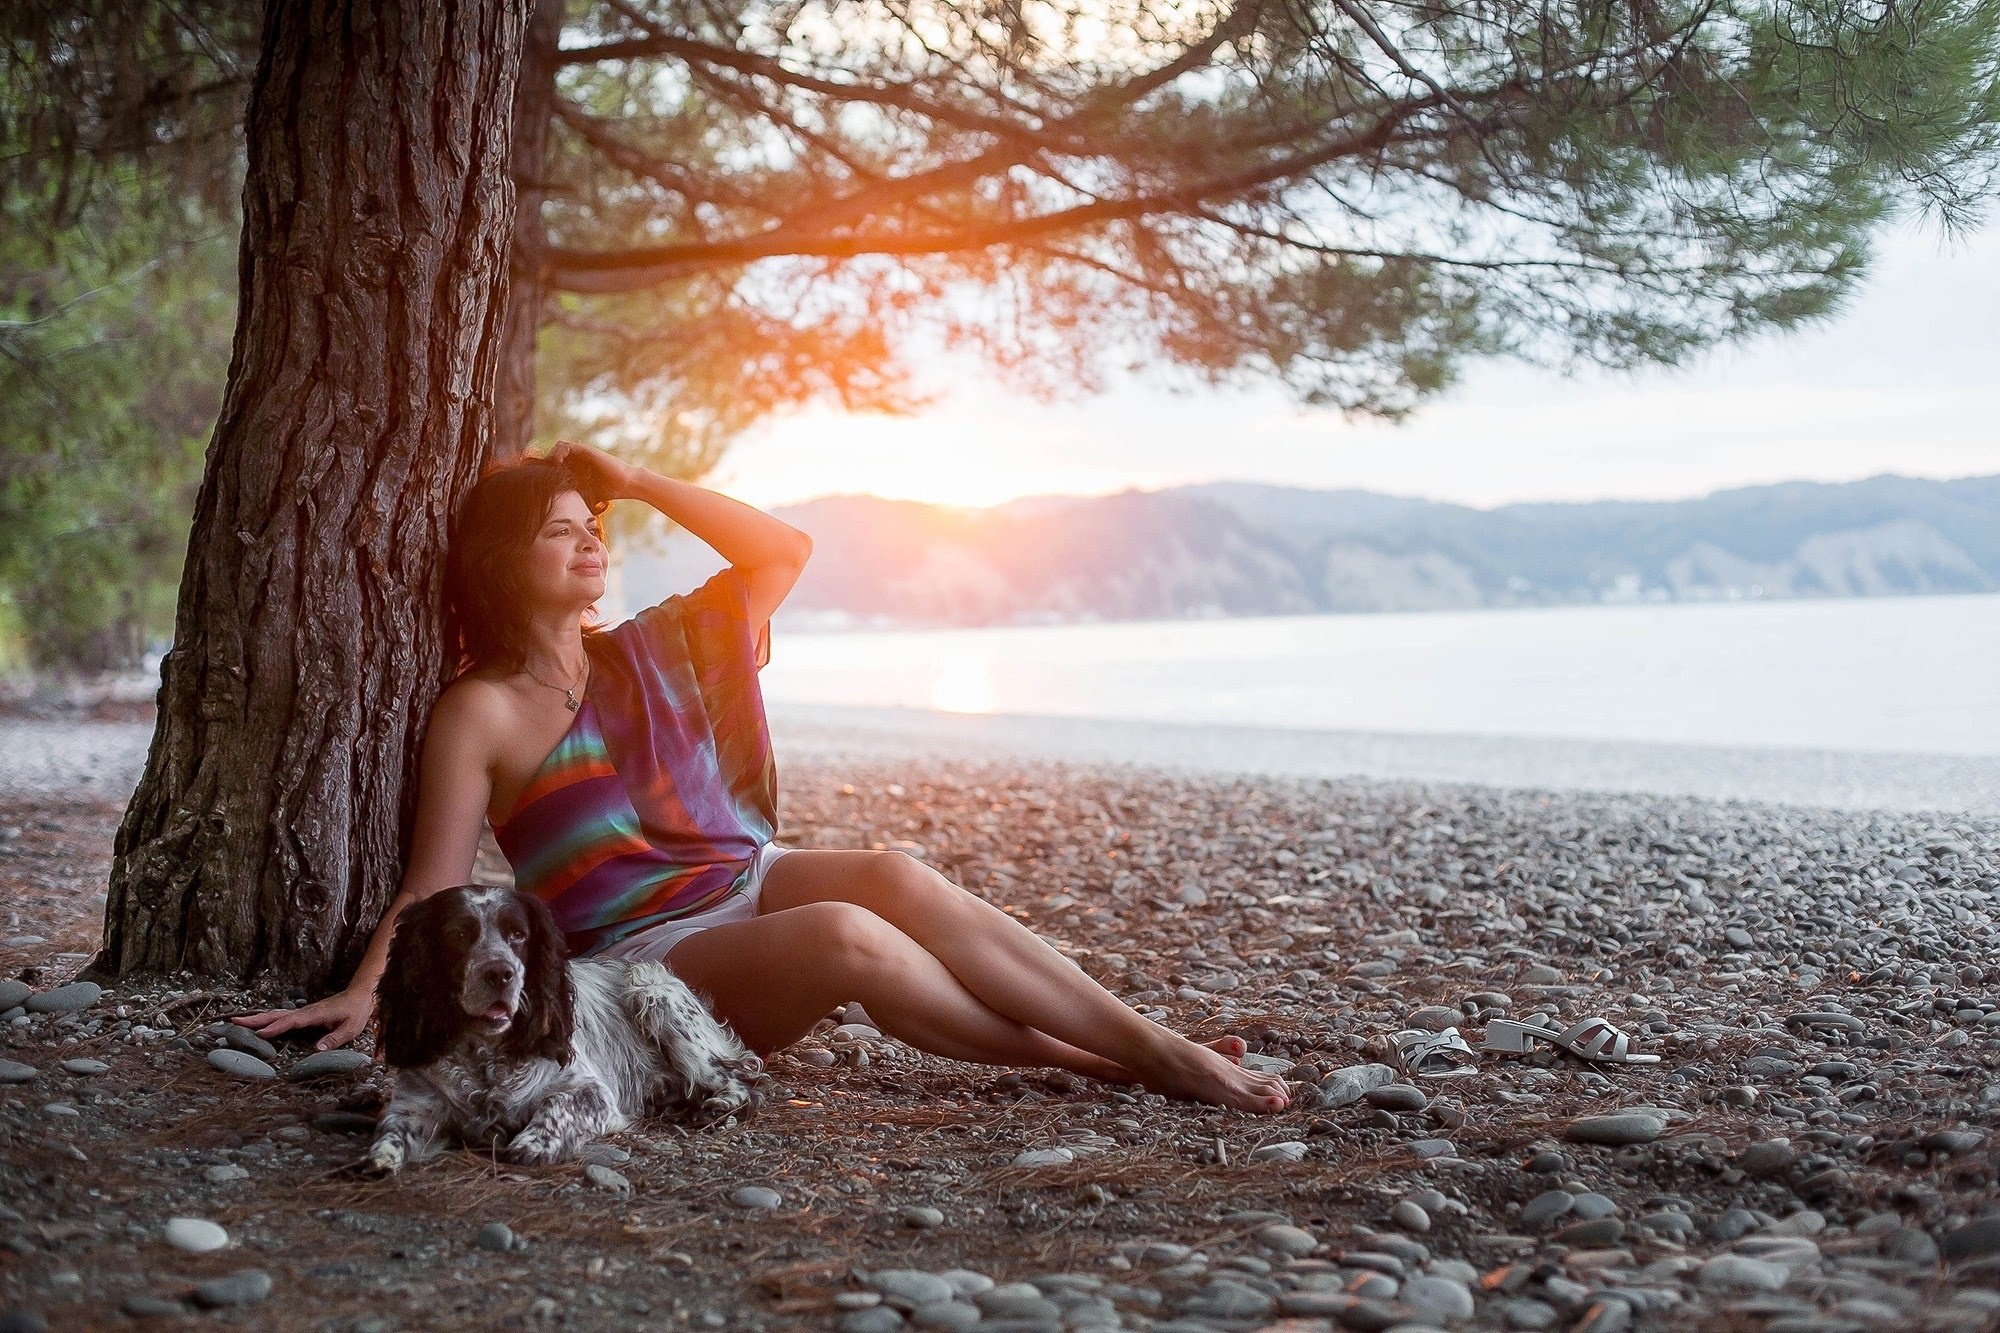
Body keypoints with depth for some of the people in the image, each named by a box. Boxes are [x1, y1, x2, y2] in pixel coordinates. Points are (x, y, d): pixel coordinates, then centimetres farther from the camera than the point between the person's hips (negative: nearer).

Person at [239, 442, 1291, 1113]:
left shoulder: (651, 651, 14)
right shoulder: (480, 713, -2)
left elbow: (781, 551, 11)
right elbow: (433, 890, -6)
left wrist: (638, 483, 7)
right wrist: (363, 991, -23)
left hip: (749, 882, 5)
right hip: (644, 958, -5)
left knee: (889, 876, -27)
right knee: (844, 935, -34)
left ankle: (1157, 1040, -30)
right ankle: (1083, 1062, -23)